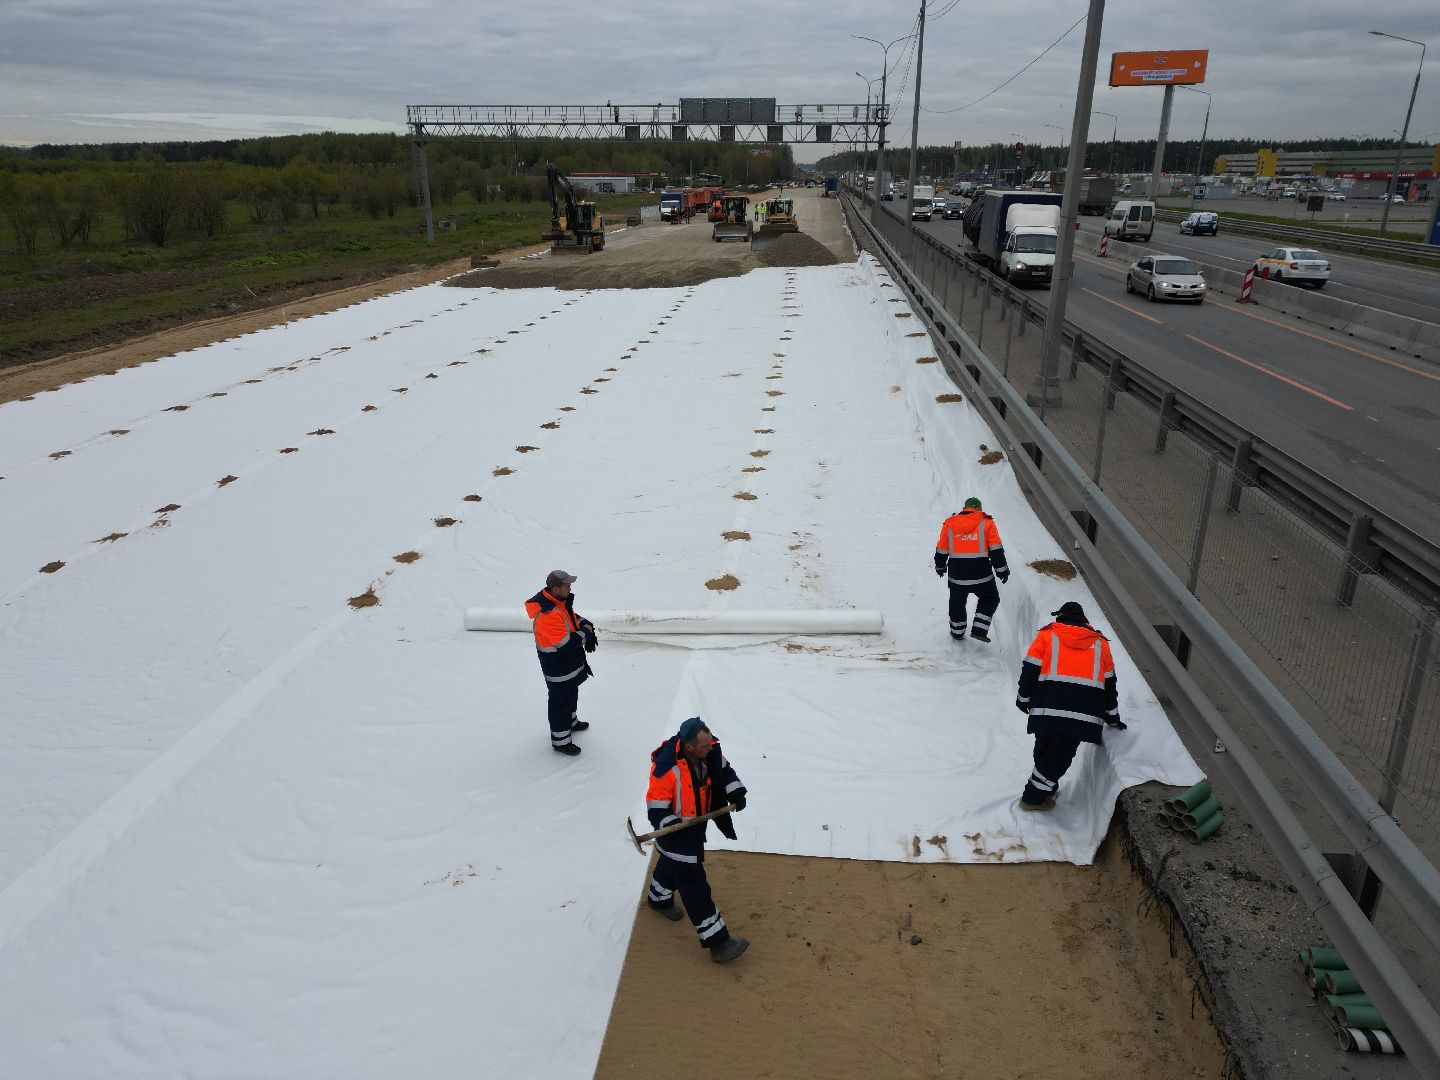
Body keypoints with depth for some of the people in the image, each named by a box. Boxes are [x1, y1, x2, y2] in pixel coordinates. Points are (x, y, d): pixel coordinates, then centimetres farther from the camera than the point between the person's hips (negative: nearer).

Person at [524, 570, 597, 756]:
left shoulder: (560, 600, -3)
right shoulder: (547, 615, -34)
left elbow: (573, 618, 14)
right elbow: (565, 643, -35)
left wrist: (585, 624, -7)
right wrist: (585, 633, -20)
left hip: (570, 661, 10)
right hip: (558, 668, -10)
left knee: (571, 694, 29)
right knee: (561, 701, 5)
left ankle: (571, 721, 52)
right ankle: (560, 741, 19)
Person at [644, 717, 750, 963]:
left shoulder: (709, 751, -15)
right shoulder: (667, 769, -35)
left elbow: (724, 770, 6)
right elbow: (655, 806, -25)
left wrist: (735, 791, -7)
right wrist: (671, 824, -38)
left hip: (697, 823, 8)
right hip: (676, 830, -8)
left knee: (672, 863, 33)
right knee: (695, 887, -2)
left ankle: (659, 899, 61)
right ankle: (717, 942, 5)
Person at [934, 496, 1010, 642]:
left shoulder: (949, 524, 5)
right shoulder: (986, 523, -2)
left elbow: (942, 549, 12)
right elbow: (996, 549, -4)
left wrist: (940, 567, 28)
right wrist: (1002, 570, 4)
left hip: (957, 574, 2)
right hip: (981, 574, -2)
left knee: (957, 603, 20)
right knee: (990, 599, 18)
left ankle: (957, 632, 32)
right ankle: (979, 630, 7)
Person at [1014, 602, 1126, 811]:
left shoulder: (1047, 635, 14)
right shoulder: (1100, 643, 20)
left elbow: (1030, 669, 7)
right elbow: (1109, 683, 25)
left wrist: (1023, 699, 20)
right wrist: (1112, 717, 34)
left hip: (1047, 708, 0)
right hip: (1083, 713, 0)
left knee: (1044, 748, 20)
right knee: (1061, 754, 9)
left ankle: (1047, 788, 32)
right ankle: (1034, 798, 13)